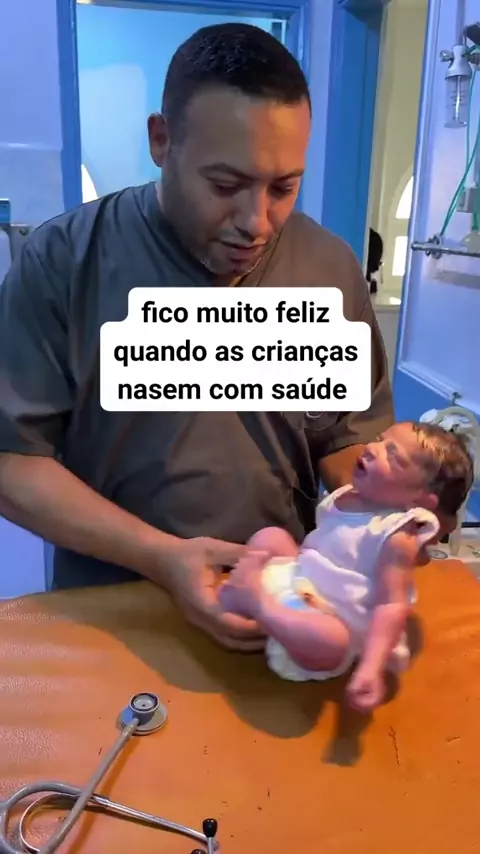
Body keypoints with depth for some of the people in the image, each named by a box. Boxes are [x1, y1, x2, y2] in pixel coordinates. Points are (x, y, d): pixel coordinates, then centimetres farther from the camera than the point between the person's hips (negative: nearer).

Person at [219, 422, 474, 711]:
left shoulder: (397, 536, -22)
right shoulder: (343, 497, 2)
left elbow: (393, 606, -27)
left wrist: (371, 669, -37)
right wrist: (255, 561, 17)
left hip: (333, 622, -9)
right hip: (296, 586, 9)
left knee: (329, 638, -41)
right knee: (270, 536, 12)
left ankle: (258, 604, -20)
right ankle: (239, 589, -12)